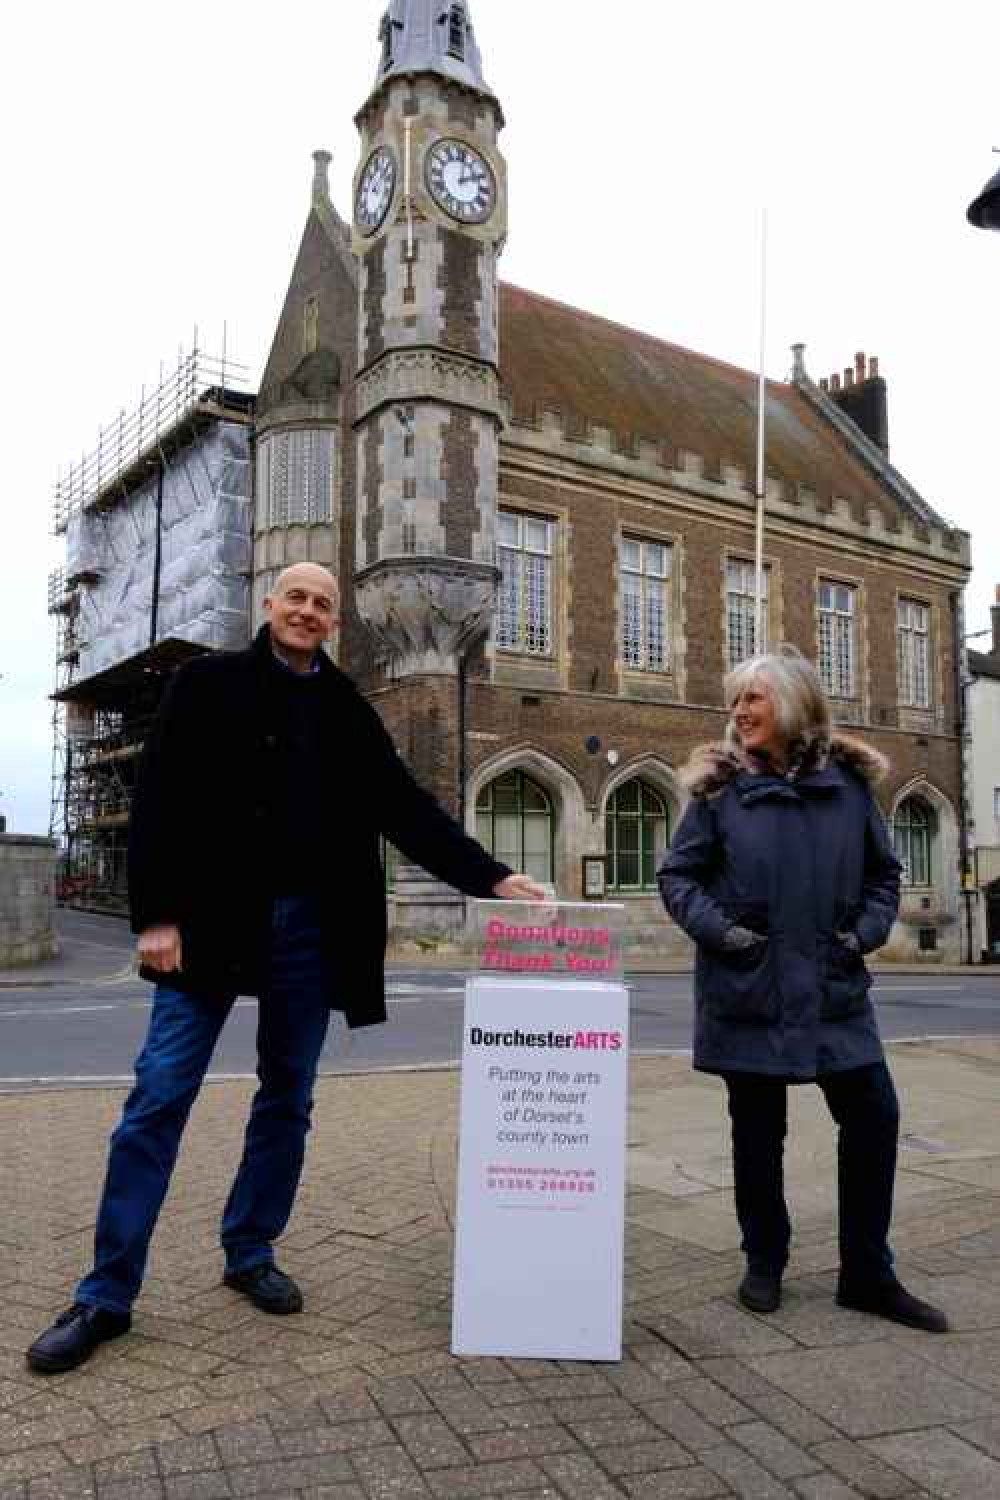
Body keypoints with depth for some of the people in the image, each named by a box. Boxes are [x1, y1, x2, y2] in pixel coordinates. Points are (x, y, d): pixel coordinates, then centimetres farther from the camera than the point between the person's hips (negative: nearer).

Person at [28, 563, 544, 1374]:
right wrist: (156, 913, -13)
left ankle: (251, 1254, 29)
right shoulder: (208, 684, 3)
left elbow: (408, 811, 6)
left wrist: (492, 876, -4)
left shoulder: (350, 712, 11)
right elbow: (159, 800, -3)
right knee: (159, 1097, -1)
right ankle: (106, 1295, 10)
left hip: (312, 929, 3)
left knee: (288, 1100, 10)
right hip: (213, 920, -3)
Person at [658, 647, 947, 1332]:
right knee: (758, 1129, 9)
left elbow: (885, 872, 11)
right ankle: (765, 1263, 28)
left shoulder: (849, 781, 3)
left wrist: (867, 931, -4)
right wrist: (718, 929, -14)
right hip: (749, 988, -2)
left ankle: (868, 1274, 22)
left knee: (874, 1116, 4)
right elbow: (677, 875, 0)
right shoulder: (721, 787, -2)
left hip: (834, 986, 2)